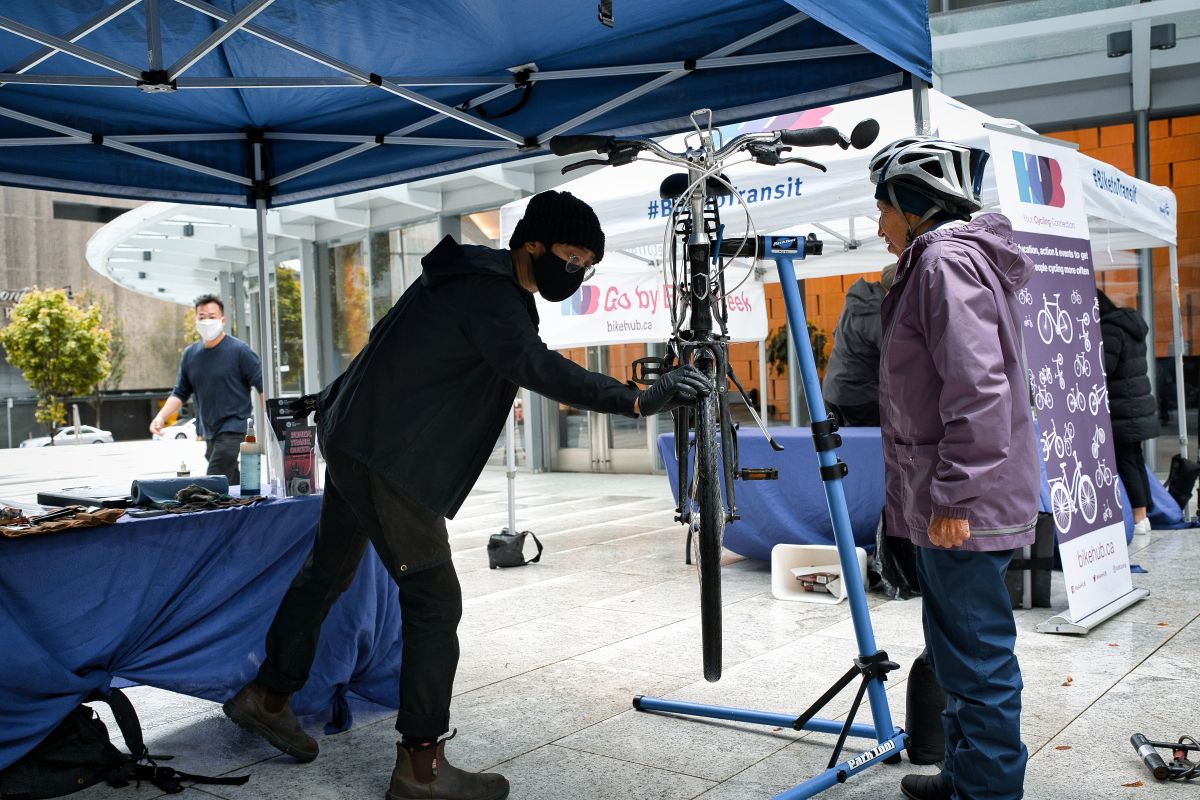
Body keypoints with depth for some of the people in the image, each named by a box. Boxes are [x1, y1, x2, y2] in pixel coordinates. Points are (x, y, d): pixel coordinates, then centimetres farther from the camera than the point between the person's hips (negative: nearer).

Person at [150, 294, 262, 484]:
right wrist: (161, 416, 2)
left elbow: (263, 387, -5)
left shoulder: (239, 350, -5)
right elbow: (180, 393, 17)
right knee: (233, 486, 8)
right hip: (209, 435, 6)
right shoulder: (190, 354, 12)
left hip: (234, 431, -6)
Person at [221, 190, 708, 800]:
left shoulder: (485, 278, 10)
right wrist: (639, 400, -45)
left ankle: (266, 698, 38)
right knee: (434, 600, -7)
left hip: (354, 440, 11)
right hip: (383, 457, -11)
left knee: (328, 571, 22)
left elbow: (525, 364, 21)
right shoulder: (487, 292, -22)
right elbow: (535, 367, -39)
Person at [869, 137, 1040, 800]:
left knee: (977, 659, -2)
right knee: (960, 653, 20)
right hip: (945, 501, 11)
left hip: (962, 508, -11)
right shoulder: (938, 260, 18)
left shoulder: (947, 259, -13)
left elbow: (977, 385, -24)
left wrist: (953, 494, -23)